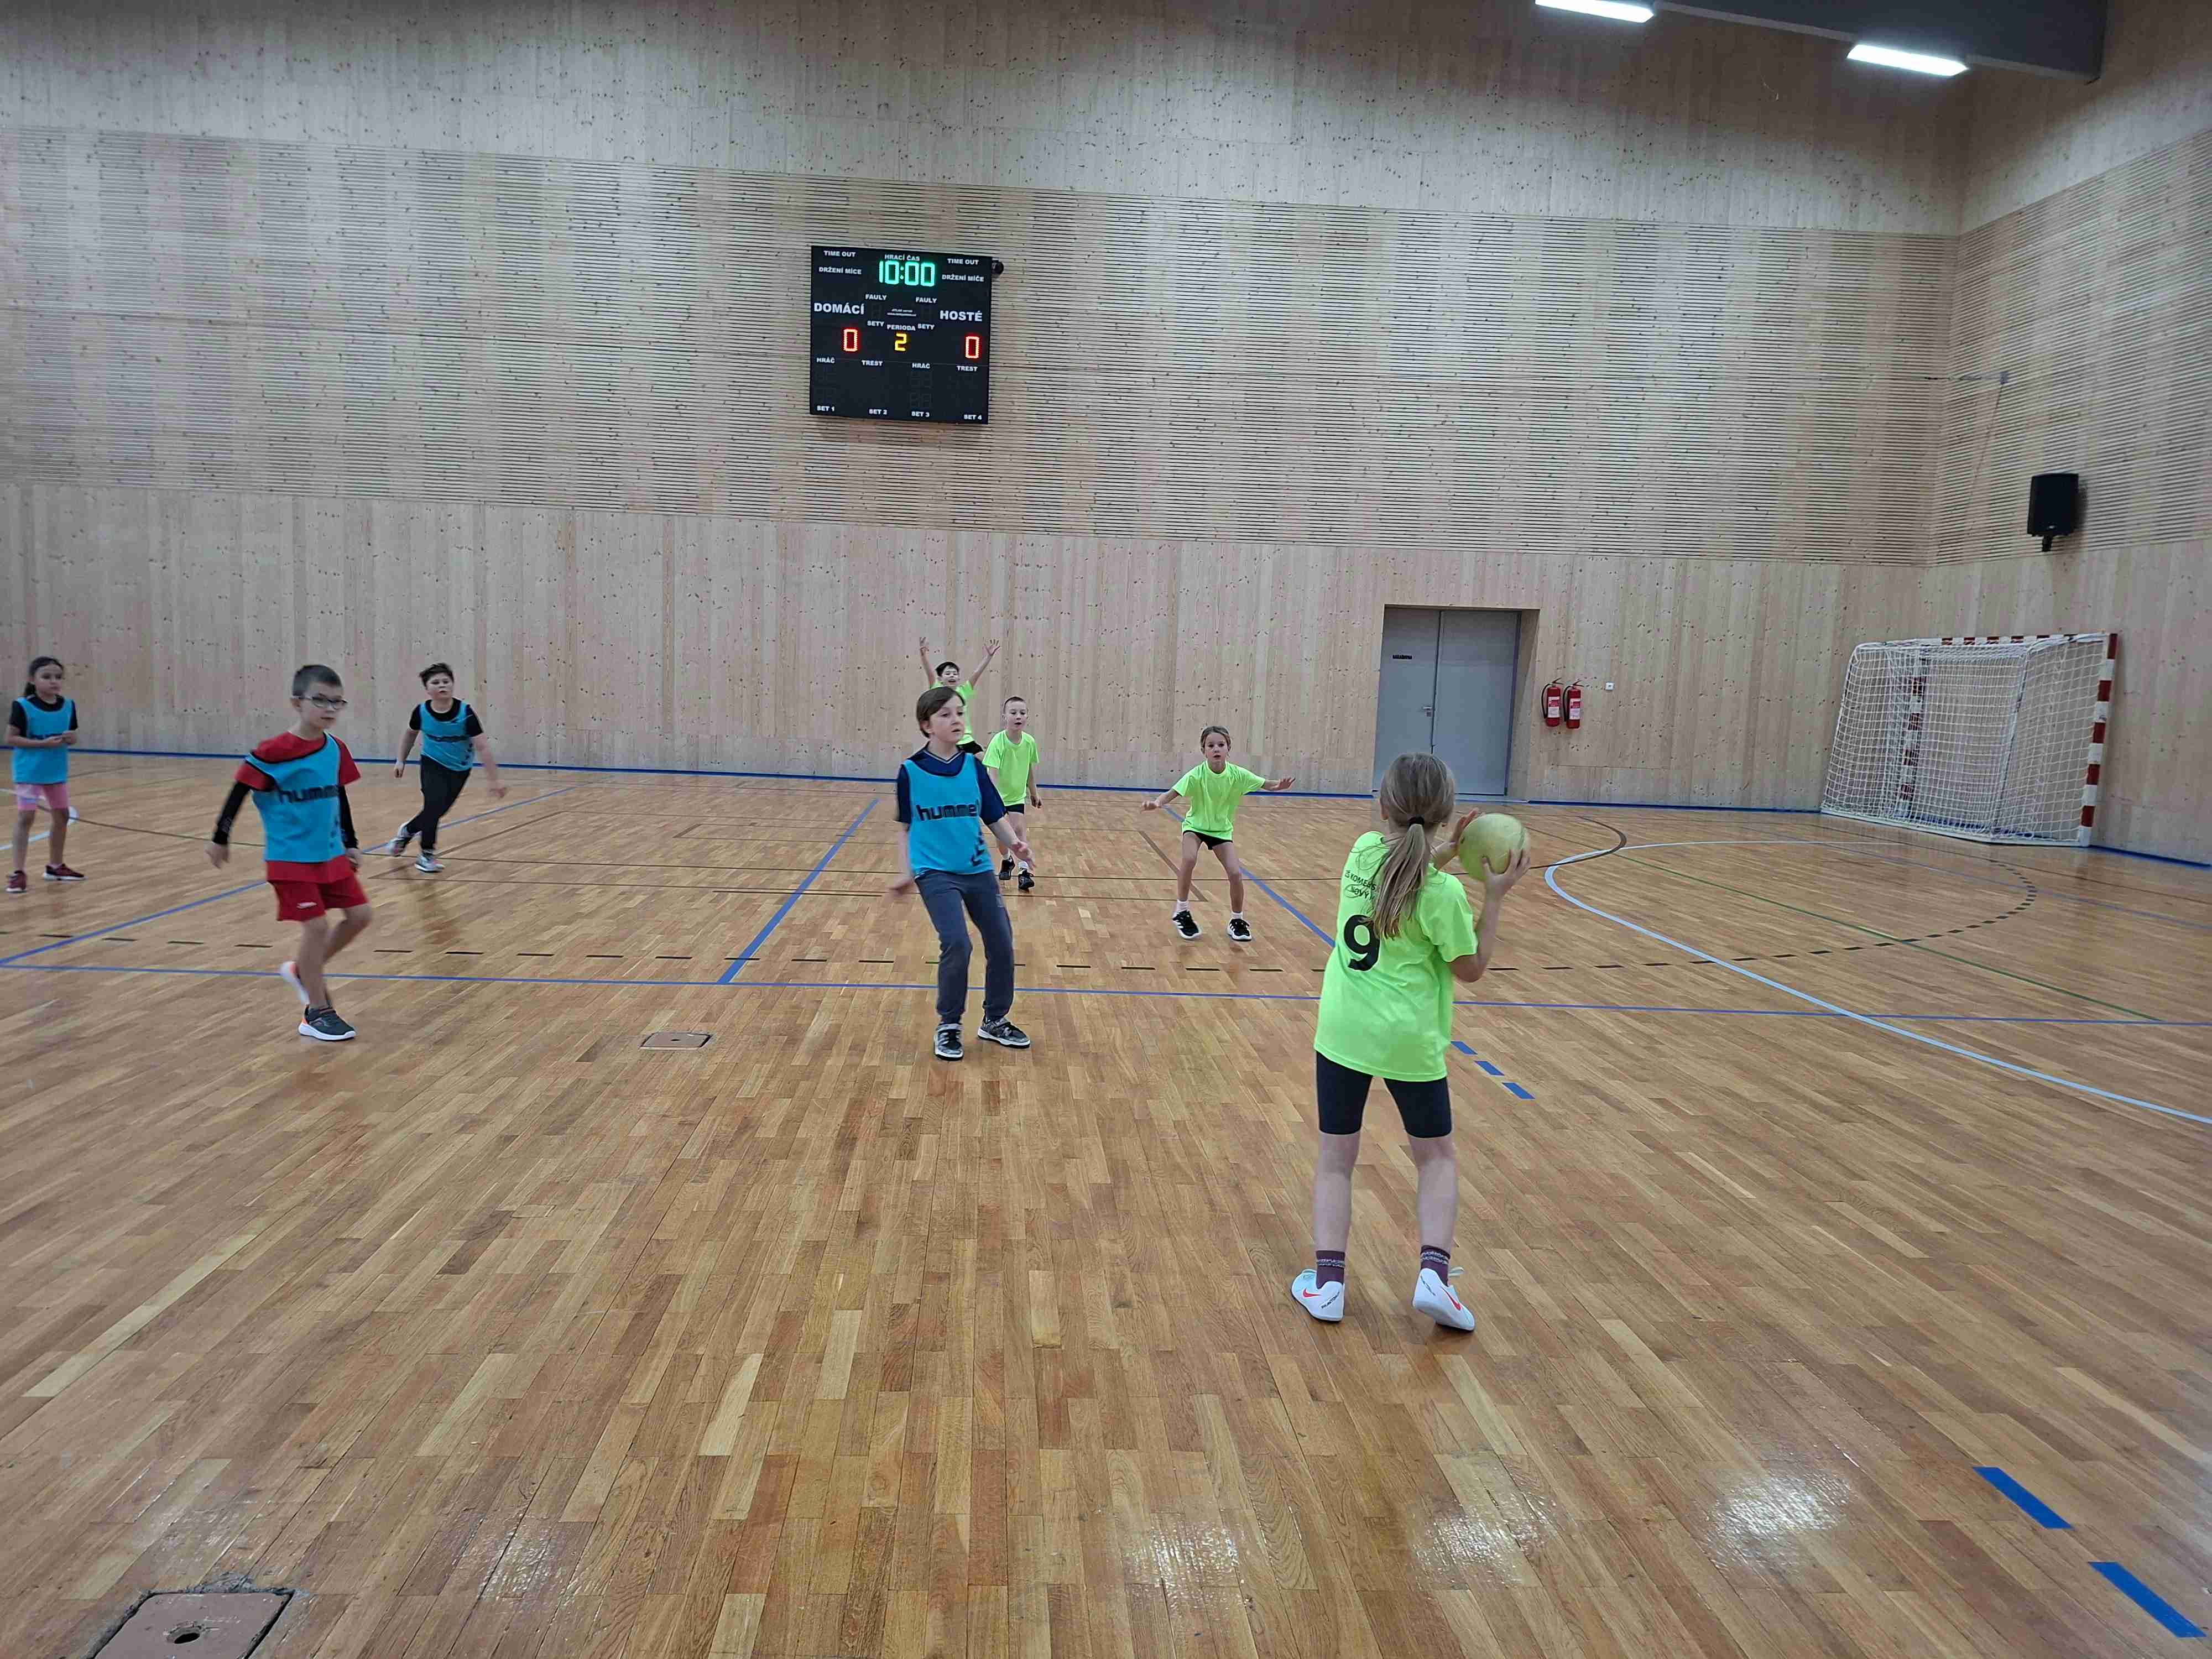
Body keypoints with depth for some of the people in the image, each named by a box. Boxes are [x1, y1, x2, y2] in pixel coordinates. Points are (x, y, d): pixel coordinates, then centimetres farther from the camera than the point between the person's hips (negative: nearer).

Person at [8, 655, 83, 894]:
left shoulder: (68, 705, 0)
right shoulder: (22, 706, -14)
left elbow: (73, 736, 10)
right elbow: (11, 739, -14)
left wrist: (71, 738, -14)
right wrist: (44, 743, -24)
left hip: (57, 771, 6)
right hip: (29, 772, -6)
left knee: (62, 816, 14)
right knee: (26, 818, -8)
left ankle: (56, 866, 30)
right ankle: (18, 873, -3)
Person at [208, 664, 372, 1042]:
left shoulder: (336, 750, 2)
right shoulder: (273, 753, -17)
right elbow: (239, 792, -9)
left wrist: (350, 844, 16)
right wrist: (220, 839, -3)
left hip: (331, 853, 7)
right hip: (291, 857, -7)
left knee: (359, 915, 5)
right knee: (317, 926, -9)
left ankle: (303, 971, 28)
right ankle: (316, 1012, 5)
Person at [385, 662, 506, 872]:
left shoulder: (465, 713, -24)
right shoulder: (421, 711, -16)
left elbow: (483, 747, -23)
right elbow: (411, 734, 7)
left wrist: (494, 780, -26)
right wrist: (401, 761, 13)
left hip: (459, 770, 0)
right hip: (433, 765, 0)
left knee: (438, 811, 8)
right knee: (435, 804, -18)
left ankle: (408, 830, 41)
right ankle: (427, 854, 2)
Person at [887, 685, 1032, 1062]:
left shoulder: (973, 767, 1)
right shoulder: (911, 771, -5)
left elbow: (994, 817, 5)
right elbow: (907, 826, 5)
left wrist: (1014, 843, -13)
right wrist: (907, 873, 4)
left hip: (978, 869, 4)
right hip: (935, 872, -4)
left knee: (1002, 944, 5)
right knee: (957, 944, -19)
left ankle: (995, 1020, 28)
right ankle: (949, 1026, 3)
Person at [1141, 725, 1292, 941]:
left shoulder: (1237, 775, -18)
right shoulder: (1197, 775, -25)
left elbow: (1265, 785, -8)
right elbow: (1171, 793, -30)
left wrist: (1279, 785, -31)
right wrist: (1157, 803, -51)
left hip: (1222, 829, 2)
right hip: (1196, 825, -2)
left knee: (1236, 873, -11)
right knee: (1189, 859, -31)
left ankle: (1237, 920, 15)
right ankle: (1182, 911, -9)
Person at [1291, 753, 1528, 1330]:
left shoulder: (1364, 850, -5)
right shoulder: (1442, 893, -17)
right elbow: (1471, 969, -3)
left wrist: (1447, 850, 8)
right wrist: (1494, 898, -4)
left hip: (1343, 1031, 3)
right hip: (1409, 1042, -2)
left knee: (1335, 1158, 14)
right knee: (1435, 1157, 19)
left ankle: (1326, 1281, 7)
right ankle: (1434, 1273, 5)